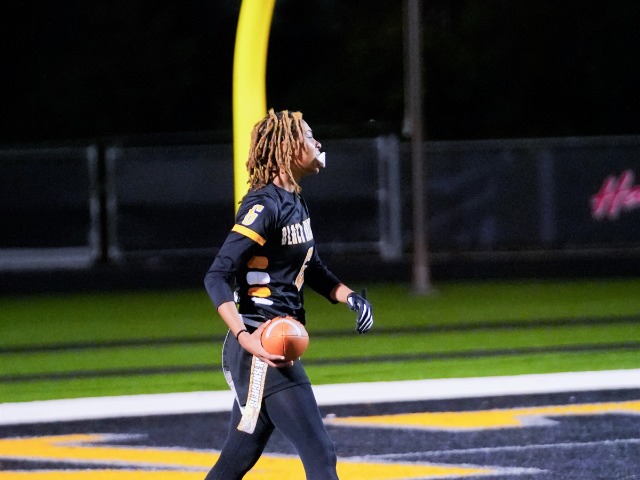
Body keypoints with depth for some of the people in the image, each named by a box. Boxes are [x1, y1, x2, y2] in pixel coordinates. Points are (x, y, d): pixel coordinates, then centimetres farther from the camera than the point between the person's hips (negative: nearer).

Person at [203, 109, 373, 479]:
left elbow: (312, 268, 25)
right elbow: (217, 277, -21)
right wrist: (243, 336, -34)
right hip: (259, 350, -10)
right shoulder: (265, 206, -16)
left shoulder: (294, 203, 13)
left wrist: (349, 297, 6)